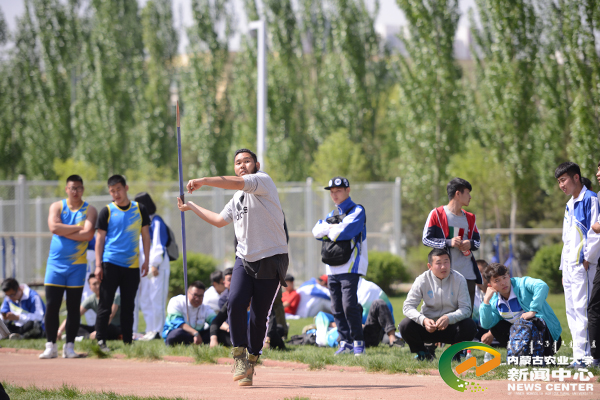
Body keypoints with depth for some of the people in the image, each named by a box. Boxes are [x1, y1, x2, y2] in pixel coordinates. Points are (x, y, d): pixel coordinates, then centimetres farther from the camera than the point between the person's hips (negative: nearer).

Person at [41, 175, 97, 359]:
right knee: (52, 306, -4)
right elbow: (54, 227, -13)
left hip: (77, 265, -1)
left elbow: (88, 234, -14)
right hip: (55, 263, 1)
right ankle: (50, 346, 2)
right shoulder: (57, 207, 6)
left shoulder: (89, 210, 2)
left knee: (73, 308, 2)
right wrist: (77, 228, -11)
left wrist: (64, 232, -12)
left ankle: (69, 346, 8)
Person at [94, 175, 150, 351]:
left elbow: (145, 235, 13)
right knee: (105, 305, -4)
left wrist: (146, 260, 7)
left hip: (132, 265, 2)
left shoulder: (139, 209, 8)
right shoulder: (107, 211, 1)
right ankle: (100, 341, -1)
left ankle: (128, 342, 11)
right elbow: (100, 238, 1)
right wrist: (98, 265, -5)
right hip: (110, 264, -2)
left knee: (128, 306, 7)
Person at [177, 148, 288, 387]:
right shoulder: (237, 199, 19)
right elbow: (219, 220, 33)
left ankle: (251, 361, 13)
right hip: (245, 259, 6)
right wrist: (192, 207, 34)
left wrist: (202, 181, -31)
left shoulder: (263, 181, -4)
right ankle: (240, 358, -9)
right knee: (235, 303, -17)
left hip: (271, 261, -6)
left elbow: (237, 183, -24)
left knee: (259, 316, -3)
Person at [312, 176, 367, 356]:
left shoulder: (357, 211, -1)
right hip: (333, 268, 7)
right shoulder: (332, 214, 21)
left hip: (350, 265, -7)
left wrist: (330, 230, -1)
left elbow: (345, 231, -18)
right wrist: (332, 228, -9)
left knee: (349, 305, -16)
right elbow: (317, 231, 6)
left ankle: (358, 342, -10)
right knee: (337, 308, 4)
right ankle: (345, 342, 9)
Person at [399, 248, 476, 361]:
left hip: (450, 326, 0)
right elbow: (408, 306, -13)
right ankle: (422, 353, 4)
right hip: (428, 326, 1)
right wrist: (423, 320, -32)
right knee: (405, 326, -26)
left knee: (469, 326, -31)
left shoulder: (459, 280, -10)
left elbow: (466, 309, -14)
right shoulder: (422, 280, -10)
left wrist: (449, 318, -35)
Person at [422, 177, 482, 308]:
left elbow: (477, 241, 20)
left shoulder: (470, 218, 15)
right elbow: (426, 239, -3)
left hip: (467, 274, 5)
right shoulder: (437, 214, -1)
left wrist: (471, 244, -5)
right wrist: (448, 243, -16)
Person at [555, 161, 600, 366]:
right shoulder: (569, 205, 21)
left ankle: (583, 355, -16)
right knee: (572, 311, 7)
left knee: (582, 308, -13)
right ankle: (579, 355, 9)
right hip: (570, 265, 10)